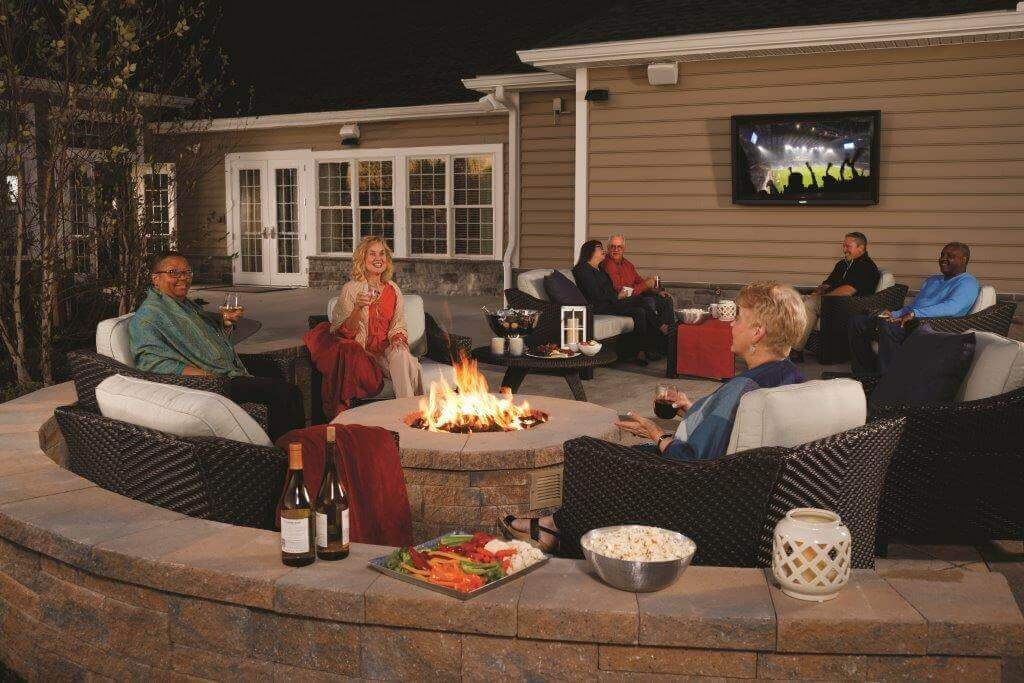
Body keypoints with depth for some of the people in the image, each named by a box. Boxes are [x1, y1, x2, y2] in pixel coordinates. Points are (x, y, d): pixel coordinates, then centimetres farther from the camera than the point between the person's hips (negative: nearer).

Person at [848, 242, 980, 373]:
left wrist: (914, 313, -27)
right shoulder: (932, 280, 31)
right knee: (857, 321, -6)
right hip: (910, 323, 9)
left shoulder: (967, 283, 2)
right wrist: (893, 315, 4)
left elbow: (952, 307, -18)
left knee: (887, 326, -37)